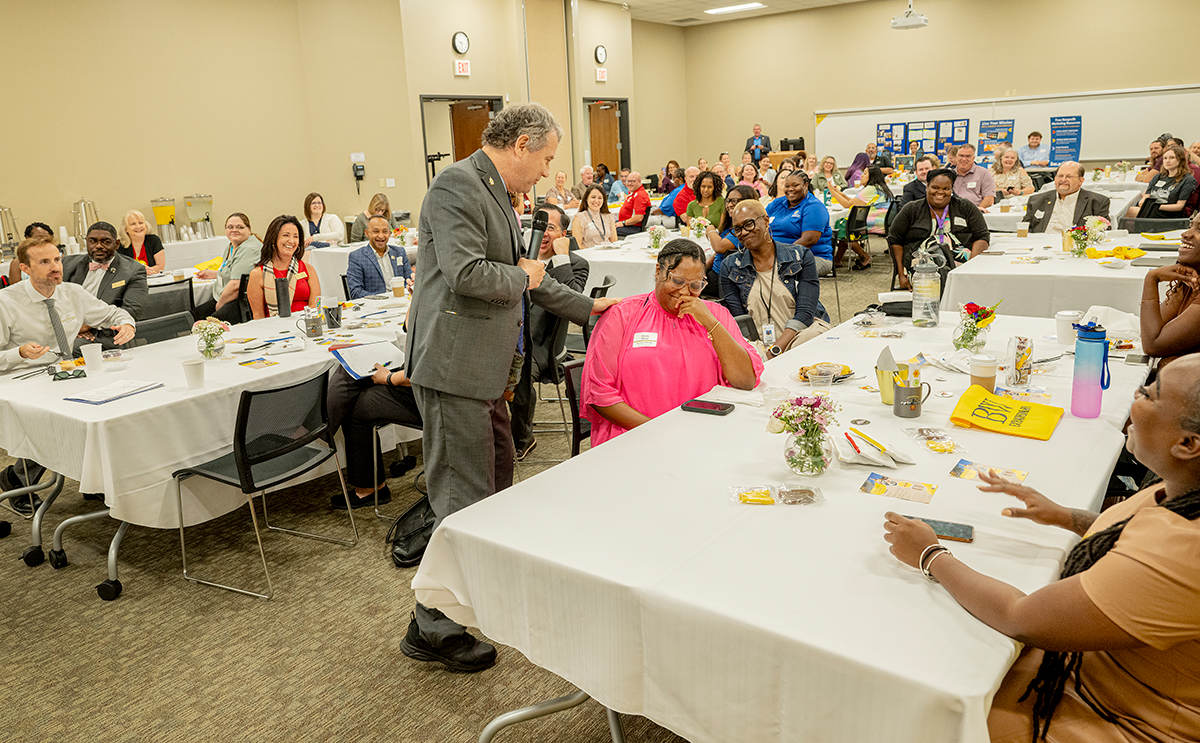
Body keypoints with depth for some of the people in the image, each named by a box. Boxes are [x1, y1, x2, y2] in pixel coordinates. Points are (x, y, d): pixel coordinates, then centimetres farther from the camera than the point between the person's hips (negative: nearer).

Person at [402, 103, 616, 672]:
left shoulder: (495, 193, 18)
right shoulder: (457, 185, -14)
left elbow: (523, 277, 26)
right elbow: (465, 274, -26)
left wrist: (586, 307, 28)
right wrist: (522, 277, -8)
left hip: (483, 368, 10)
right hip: (453, 366, -10)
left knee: (496, 474, 22)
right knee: (463, 496, -4)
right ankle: (433, 626, 9)